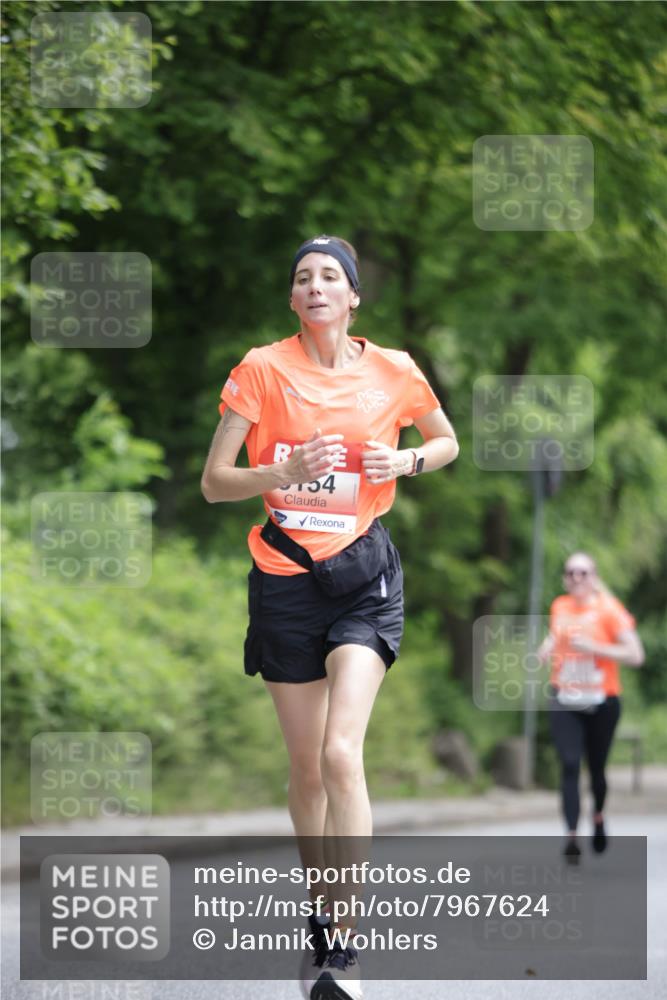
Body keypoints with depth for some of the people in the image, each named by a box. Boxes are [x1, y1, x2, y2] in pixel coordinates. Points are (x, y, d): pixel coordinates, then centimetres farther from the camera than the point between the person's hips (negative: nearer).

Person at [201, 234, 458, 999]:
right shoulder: (262, 369, -3)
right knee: (306, 768, 8)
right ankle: (318, 919, 27)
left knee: (341, 752, -19)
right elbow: (214, 483, -3)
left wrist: (408, 460, -4)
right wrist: (282, 472, -21)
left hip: (363, 574, -1)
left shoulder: (393, 372, 1)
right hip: (285, 578, 1)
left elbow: (446, 441, 18)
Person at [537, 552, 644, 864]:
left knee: (596, 768, 10)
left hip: (601, 701, -2)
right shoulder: (559, 607, 5)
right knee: (569, 766, -12)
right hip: (564, 701, 2)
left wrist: (593, 648, -20)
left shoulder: (608, 609, -8)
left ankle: (598, 817, 40)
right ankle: (572, 836, -15)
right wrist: (547, 648, 4)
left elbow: (636, 655, -12)